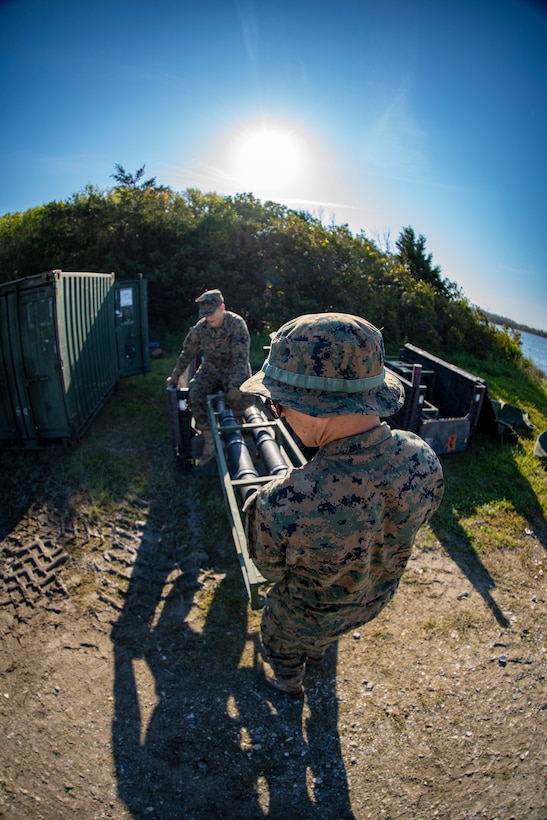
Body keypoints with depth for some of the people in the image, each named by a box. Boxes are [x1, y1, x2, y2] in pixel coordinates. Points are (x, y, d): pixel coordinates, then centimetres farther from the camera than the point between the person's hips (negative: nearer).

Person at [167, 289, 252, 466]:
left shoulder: (237, 324, -20)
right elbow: (187, 352, 6)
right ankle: (209, 444, -13)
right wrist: (175, 376, 10)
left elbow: (241, 358, -25)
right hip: (210, 370, 3)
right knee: (195, 395, -22)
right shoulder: (201, 327, -7)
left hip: (236, 372, -3)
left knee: (239, 399, -31)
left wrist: (234, 386, -33)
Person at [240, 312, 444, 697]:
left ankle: (288, 680, 66)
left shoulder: (280, 507, -47)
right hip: (377, 597, 5)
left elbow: (271, 567, -22)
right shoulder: (422, 457, -30)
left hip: (308, 614, -4)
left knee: (281, 642, 34)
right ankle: (316, 652, 72)